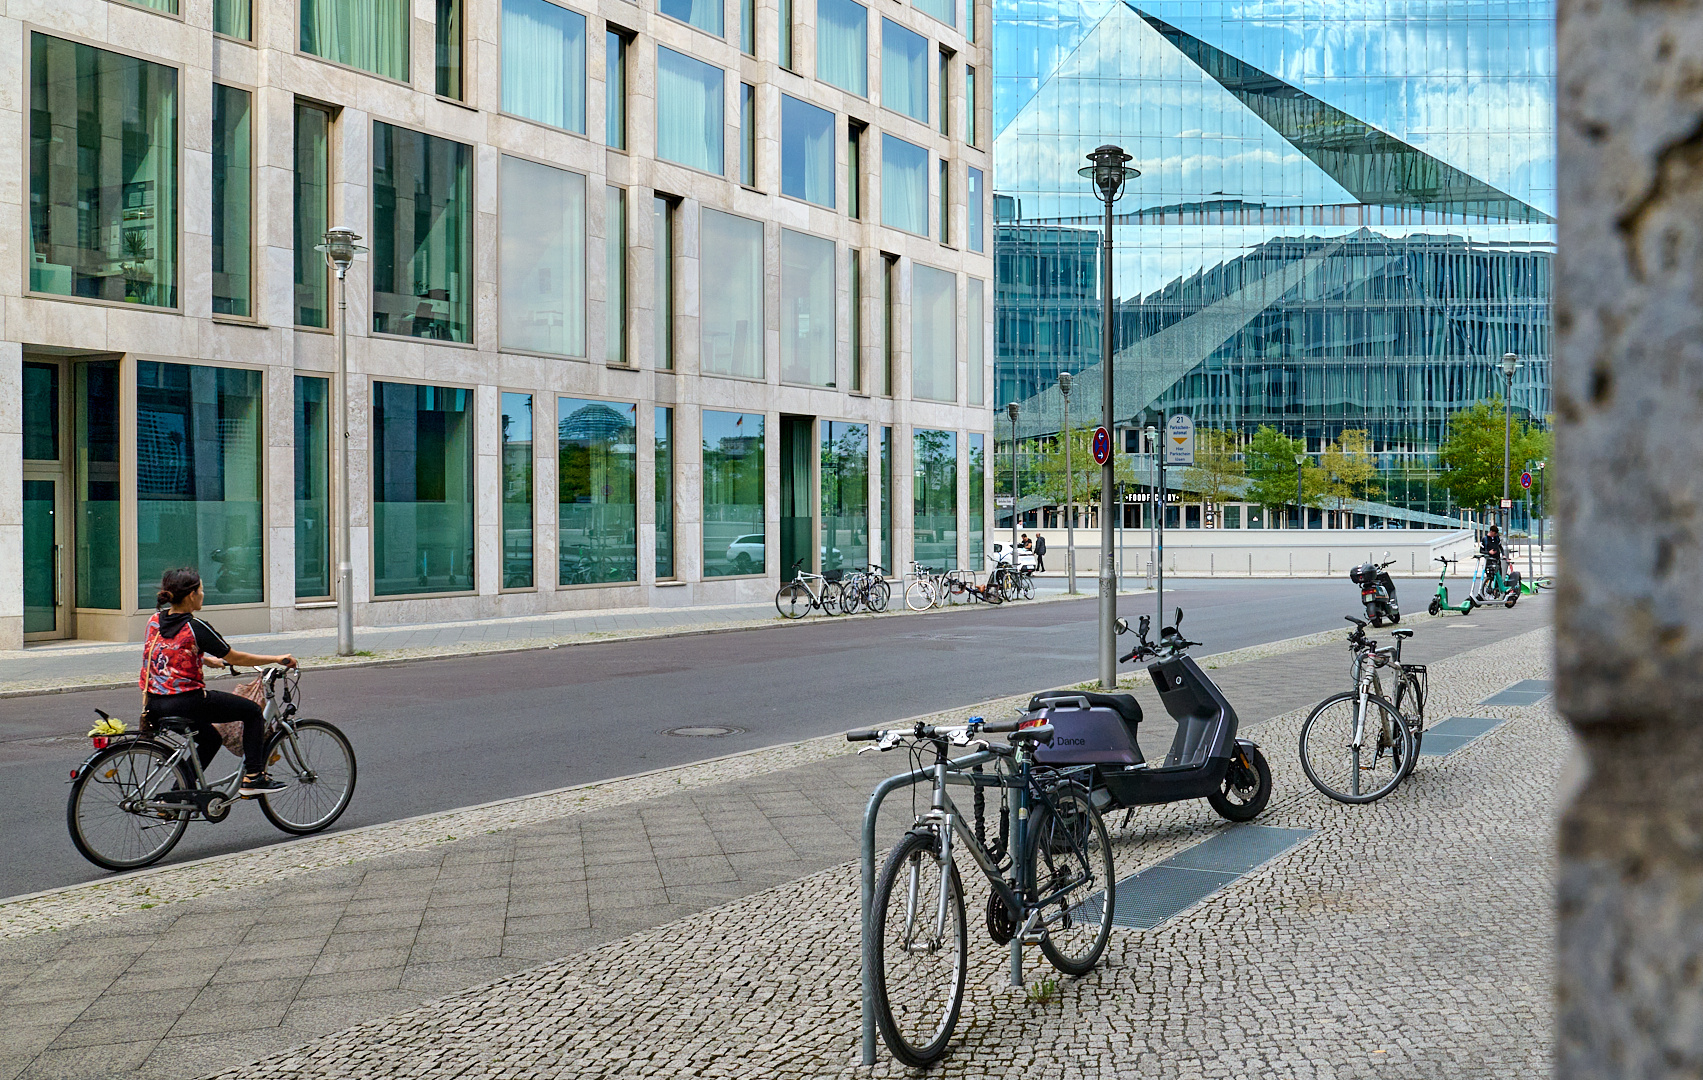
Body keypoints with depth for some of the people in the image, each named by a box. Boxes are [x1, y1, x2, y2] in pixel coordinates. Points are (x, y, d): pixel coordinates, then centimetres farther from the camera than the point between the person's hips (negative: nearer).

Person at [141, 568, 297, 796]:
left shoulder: (155, 620, 7)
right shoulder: (195, 627, -15)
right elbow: (235, 658, -8)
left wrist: (206, 659, 36)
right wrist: (278, 659, 2)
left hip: (154, 706, 8)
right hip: (185, 702, -8)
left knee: (209, 738, 30)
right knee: (254, 712, 6)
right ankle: (253, 777, 5)